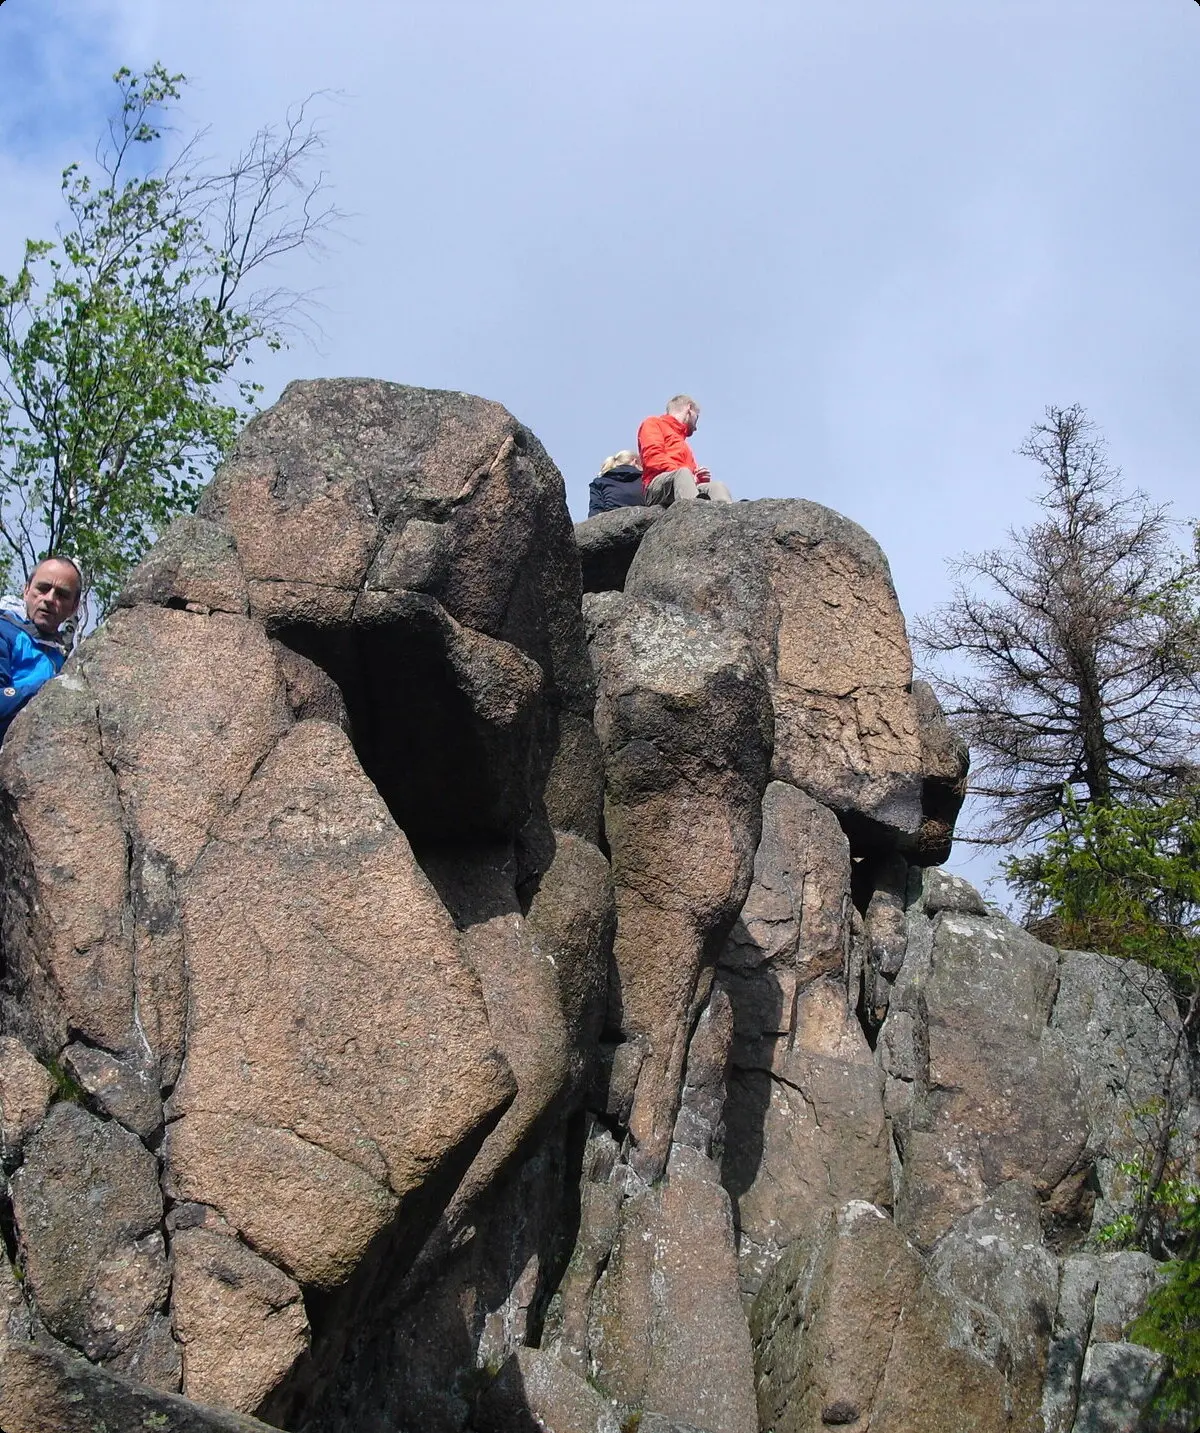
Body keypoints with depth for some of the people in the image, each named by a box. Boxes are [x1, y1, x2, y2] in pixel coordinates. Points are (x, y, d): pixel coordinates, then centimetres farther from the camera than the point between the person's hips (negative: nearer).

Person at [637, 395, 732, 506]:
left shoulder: (684, 445, 42)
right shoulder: (653, 423, 21)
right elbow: (653, 457, 0)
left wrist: (700, 479, 4)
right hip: (657, 484, -6)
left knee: (718, 486, -22)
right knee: (683, 472, -37)